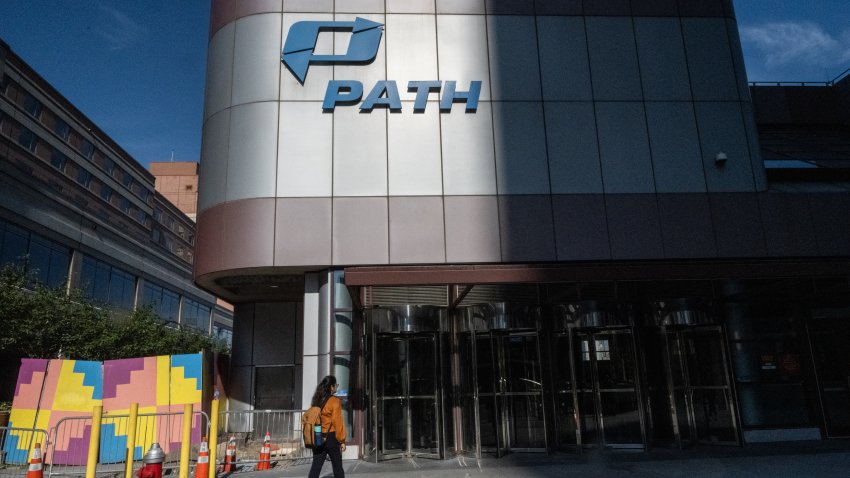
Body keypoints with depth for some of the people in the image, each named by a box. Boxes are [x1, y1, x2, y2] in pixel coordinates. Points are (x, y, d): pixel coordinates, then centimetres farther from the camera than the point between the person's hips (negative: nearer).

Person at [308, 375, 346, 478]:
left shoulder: (316, 401, 6)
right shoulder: (334, 401, -12)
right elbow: (338, 422, -13)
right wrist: (342, 440, -7)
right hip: (331, 437, -5)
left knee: (316, 466, 5)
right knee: (337, 466, 9)